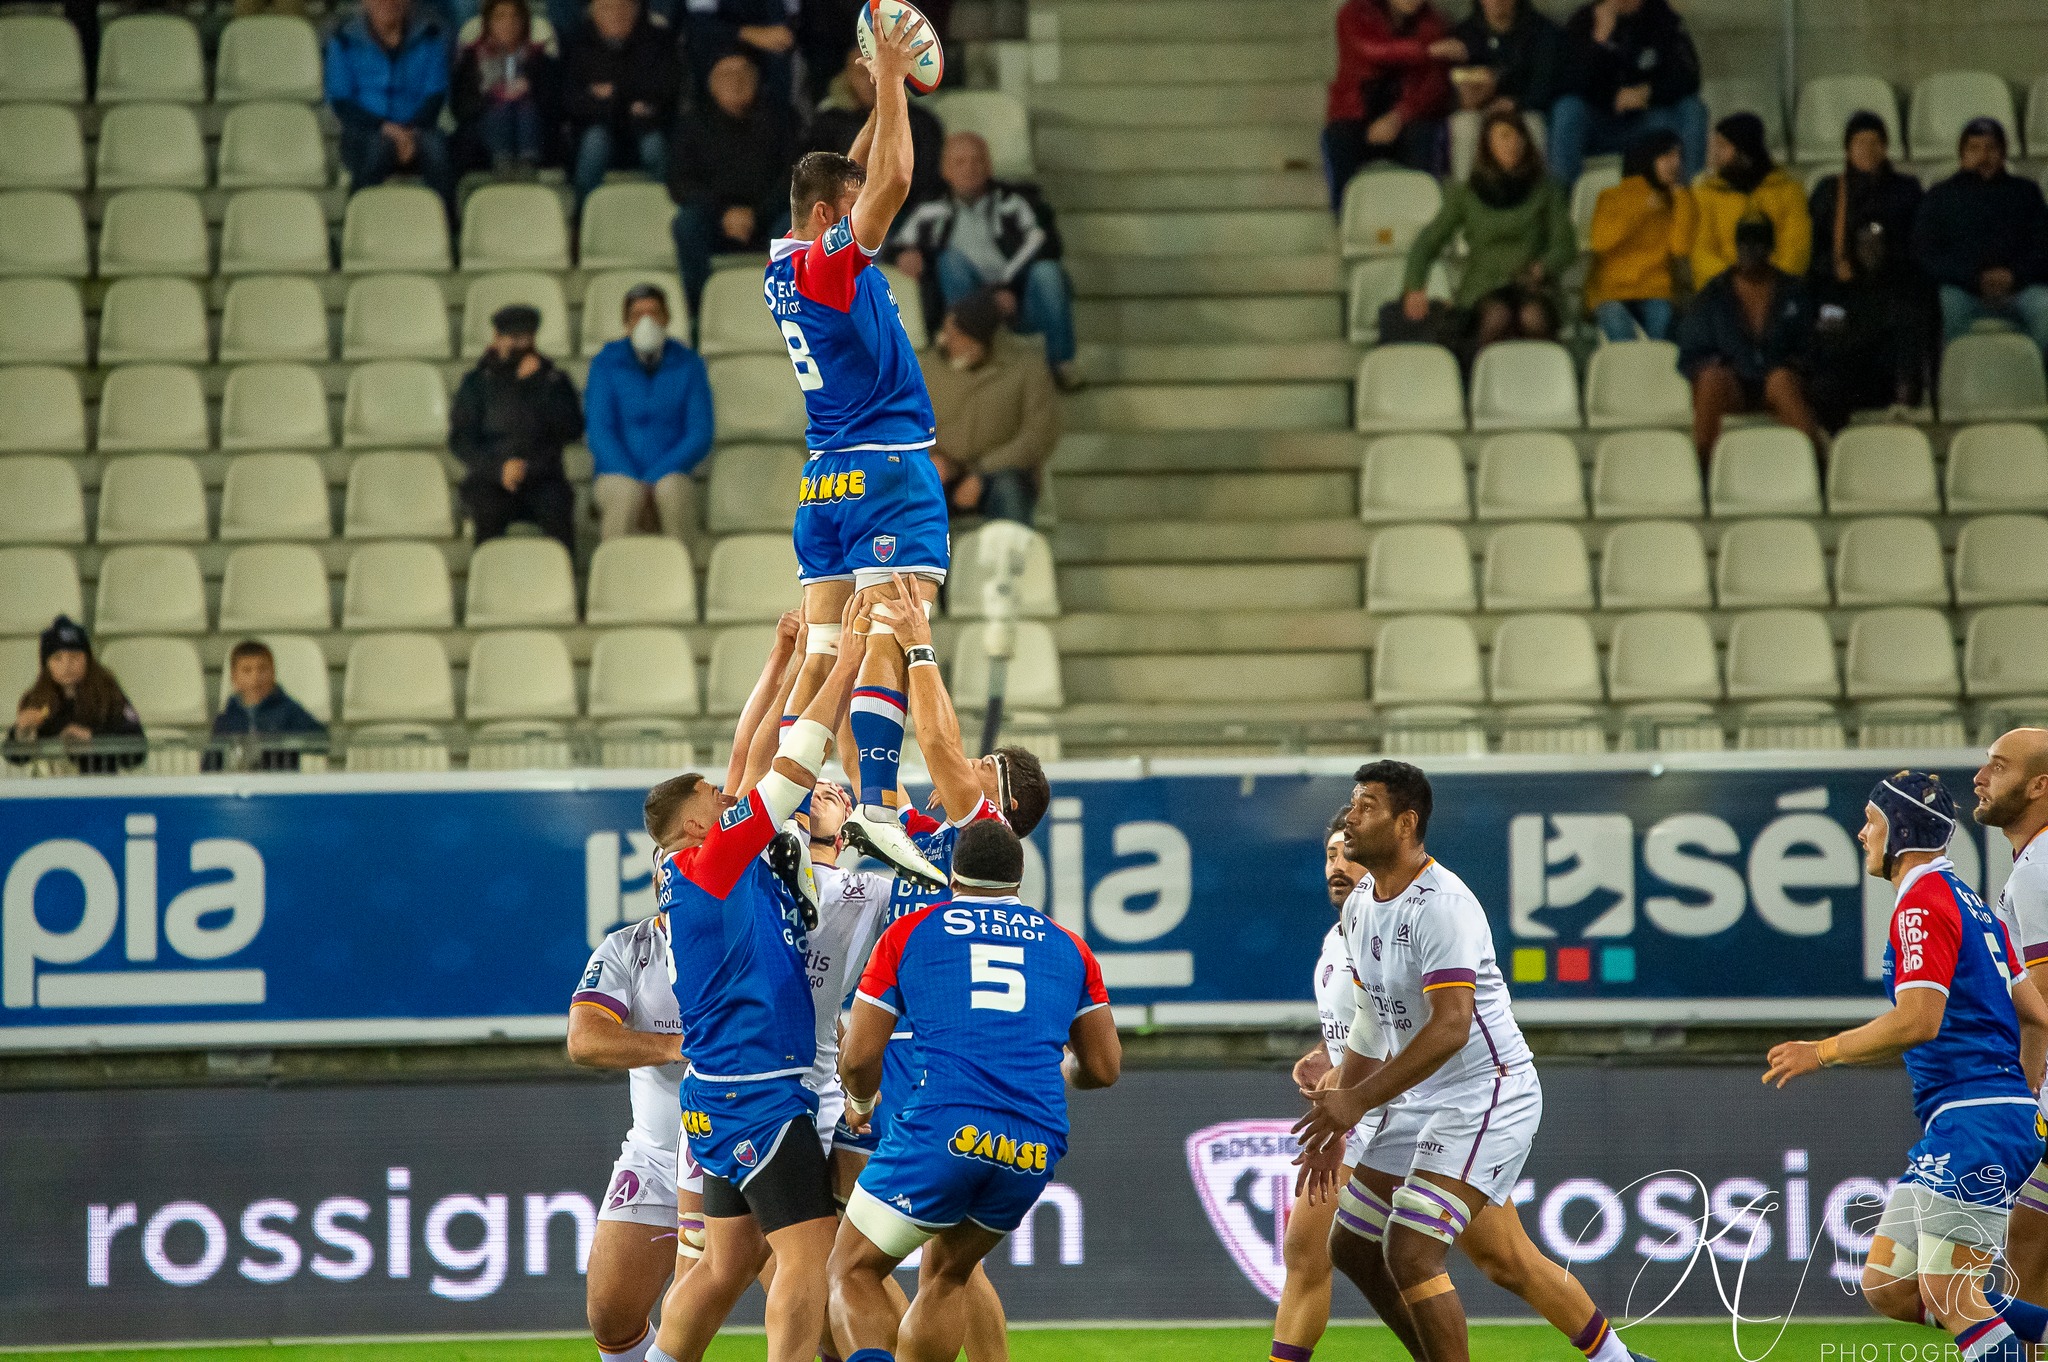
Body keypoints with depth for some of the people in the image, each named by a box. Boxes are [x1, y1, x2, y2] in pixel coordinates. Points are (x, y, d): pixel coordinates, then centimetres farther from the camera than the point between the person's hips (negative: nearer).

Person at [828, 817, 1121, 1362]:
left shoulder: (909, 934, 11)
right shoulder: (1069, 949, 19)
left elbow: (859, 1056, 8)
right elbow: (1104, 1068, 20)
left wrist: (860, 1103, 30)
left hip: (944, 1128, -3)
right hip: (1037, 1147, 4)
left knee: (854, 1271, 7)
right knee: (947, 1275, 25)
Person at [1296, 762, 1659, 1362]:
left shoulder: (1441, 904, -21)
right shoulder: (1360, 905, 8)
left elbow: (1451, 1026, -29)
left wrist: (1357, 1100, -29)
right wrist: (1335, 1124, 16)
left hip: (1490, 1094, -10)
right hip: (1420, 1102, 10)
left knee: (1410, 1251, -20)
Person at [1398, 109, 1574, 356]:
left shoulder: (1543, 191, 14)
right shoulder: (1466, 194, 13)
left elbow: (1566, 245, 10)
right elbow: (1427, 243, 11)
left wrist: (1541, 268, -12)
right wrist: (1414, 287, -7)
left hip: (1532, 288, 0)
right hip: (1483, 287, 0)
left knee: (1533, 317, -37)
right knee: (1498, 316, -37)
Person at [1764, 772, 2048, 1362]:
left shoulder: (1923, 901, -10)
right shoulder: (1968, 903, 21)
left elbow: (1918, 1021, -20)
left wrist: (1822, 1052, -9)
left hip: (1974, 1118, -10)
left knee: (1947, 1294, -12)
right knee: (1885, 1286, 6)